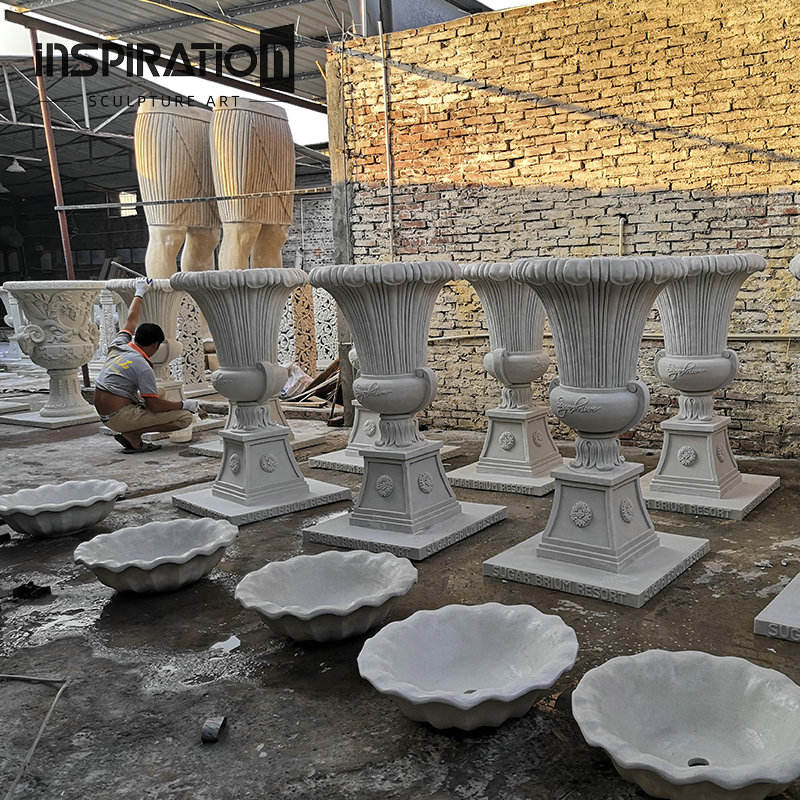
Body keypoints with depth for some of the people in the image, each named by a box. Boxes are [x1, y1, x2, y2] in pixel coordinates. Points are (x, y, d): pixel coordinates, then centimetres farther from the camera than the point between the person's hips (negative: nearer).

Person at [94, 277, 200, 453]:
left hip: (104, 415, 9)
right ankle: (132, 434, -10)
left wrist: (139, 293, 38)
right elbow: (154, 405, -17)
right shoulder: (143, 367, -16)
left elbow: (131, 320, 26)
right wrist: (184, 404, -5)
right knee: (185, 418, -12)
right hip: (120, 417, -9)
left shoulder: (118, 346, 7)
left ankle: (130, 433, 12)